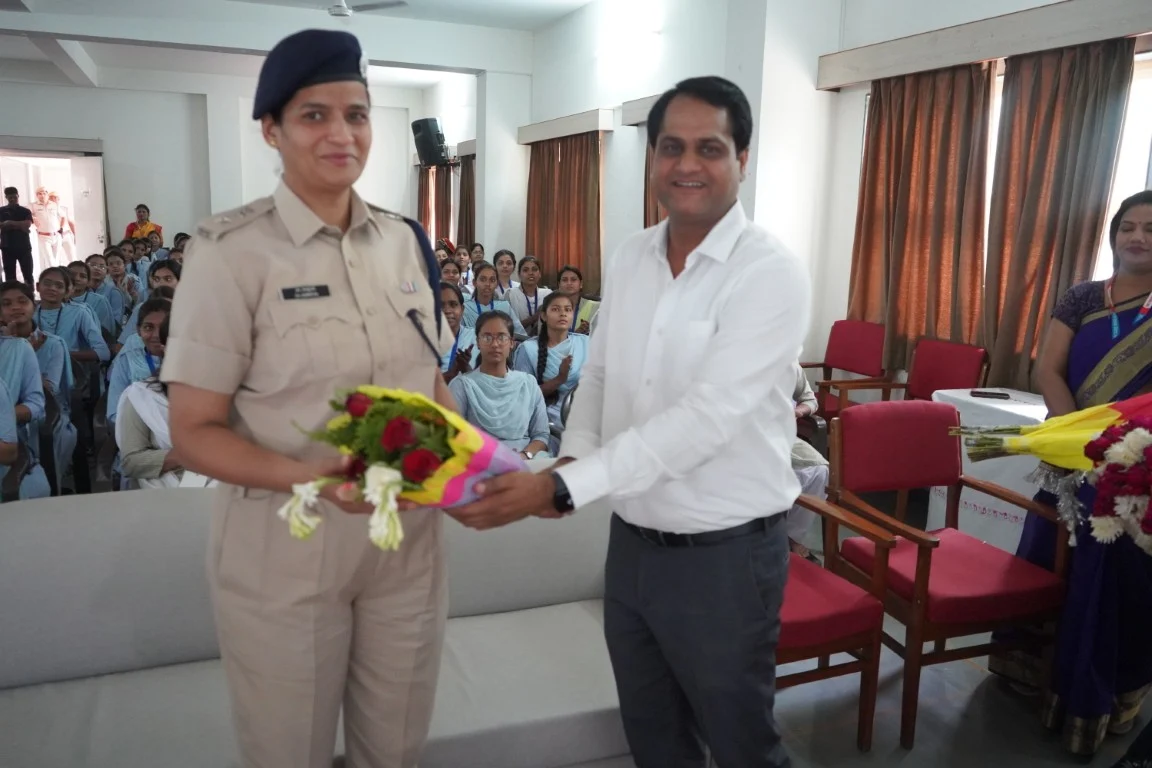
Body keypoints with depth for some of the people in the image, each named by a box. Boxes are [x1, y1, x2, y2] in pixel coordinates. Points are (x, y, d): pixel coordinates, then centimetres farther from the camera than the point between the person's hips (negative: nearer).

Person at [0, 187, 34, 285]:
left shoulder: (25, 211, 8)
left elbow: (28, 224, -7)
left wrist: (10, 223, -9)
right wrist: (20, 226, -10)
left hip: (24, 246, 0)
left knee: (28, 274, -1)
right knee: (9, 275, 2)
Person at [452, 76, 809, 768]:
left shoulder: (772, 272, -18)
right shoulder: (629, 258, 3)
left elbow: (701, 419, -26)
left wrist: (560, 490, -29)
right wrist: (570, 460, -6)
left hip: (724, 555, -5)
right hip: (631, 541, 6)